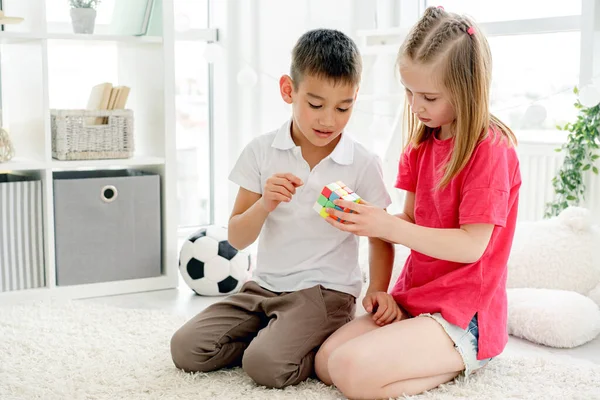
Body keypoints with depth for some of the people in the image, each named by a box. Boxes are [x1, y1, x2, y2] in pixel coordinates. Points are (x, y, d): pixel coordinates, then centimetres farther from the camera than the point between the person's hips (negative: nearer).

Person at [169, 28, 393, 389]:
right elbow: (237, 238, 0)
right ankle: (272, 334, 8)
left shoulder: (364, 165, -6)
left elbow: (382, 241, 4)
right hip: (265, 286, 4)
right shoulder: (262, 151, 0)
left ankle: (327, 349, 1)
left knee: (267, 365, -28)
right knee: (186, 348, -10)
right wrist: (265, 204, -20)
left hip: (325, 291, -4)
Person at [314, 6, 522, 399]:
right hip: (413, 299, 9)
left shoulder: (492, 150, -14)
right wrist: (366, 218, -10)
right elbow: (412, 222, 10)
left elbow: (472, 245, -18)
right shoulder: (422, 145, 11)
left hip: (462, 315, -8)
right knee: (326, 361, -6)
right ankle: (451, 358, 5)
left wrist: (388, 226, -22)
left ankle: (463, 362, -3)